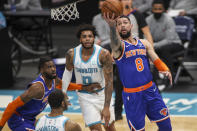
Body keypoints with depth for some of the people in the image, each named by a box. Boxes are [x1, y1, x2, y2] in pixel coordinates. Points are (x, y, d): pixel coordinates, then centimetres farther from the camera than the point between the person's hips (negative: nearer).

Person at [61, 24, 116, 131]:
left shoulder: (103, 54, -23)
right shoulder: (72, 54, -16)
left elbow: (109, 82, -22)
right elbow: (68, 72, 6)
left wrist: (106, 107, -27)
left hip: (102, 93, 0)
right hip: (85, 96, 0)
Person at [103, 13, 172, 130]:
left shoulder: (144, 43, 10)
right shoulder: (119, 46, -6)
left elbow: (156, 60, 3)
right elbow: (115, 41, -31)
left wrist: (166, 70, -20)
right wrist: (112, 26, -54)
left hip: (150, 90, 4)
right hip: (132, 95, -4)